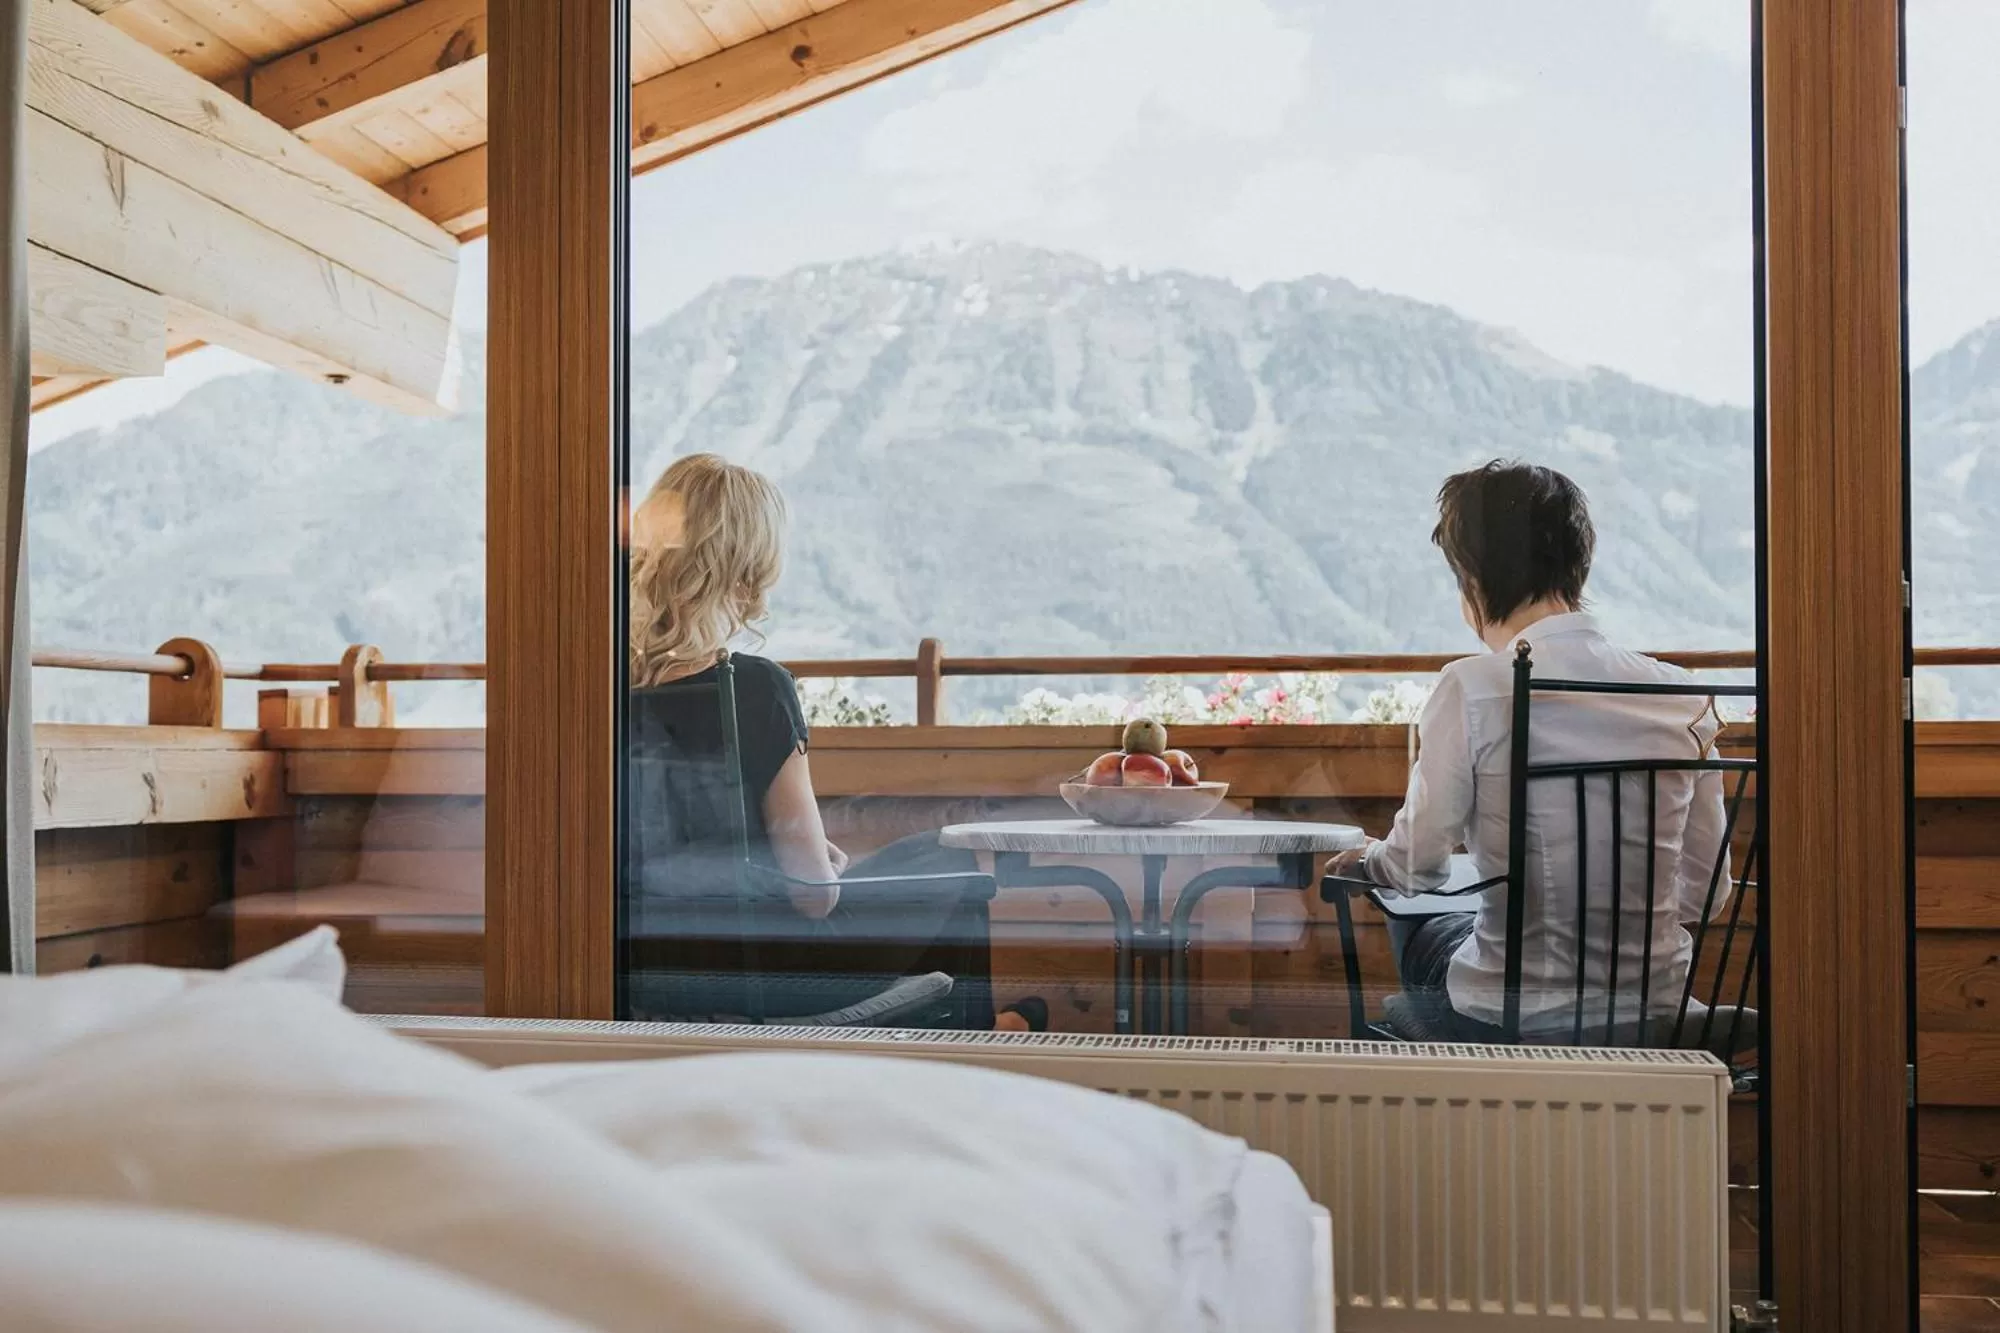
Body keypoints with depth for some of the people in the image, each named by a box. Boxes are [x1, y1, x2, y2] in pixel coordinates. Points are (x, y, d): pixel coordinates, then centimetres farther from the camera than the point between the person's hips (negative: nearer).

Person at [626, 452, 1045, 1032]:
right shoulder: (753, 688, -22)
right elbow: (815, 892, -18)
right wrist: (830, 863, 4)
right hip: (758, 979, -6)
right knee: (950, 862, 18)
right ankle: (975, 1030, 41)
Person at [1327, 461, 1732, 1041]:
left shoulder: (1473, 689, -16)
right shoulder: (1685, 698, -3)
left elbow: (1418, 865, -8)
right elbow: (1703, 890, 3)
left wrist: (1369, 858, 14)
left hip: (1511, 1028, -4)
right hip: (1658, 1024, 4)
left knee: (1415, 920, 29)